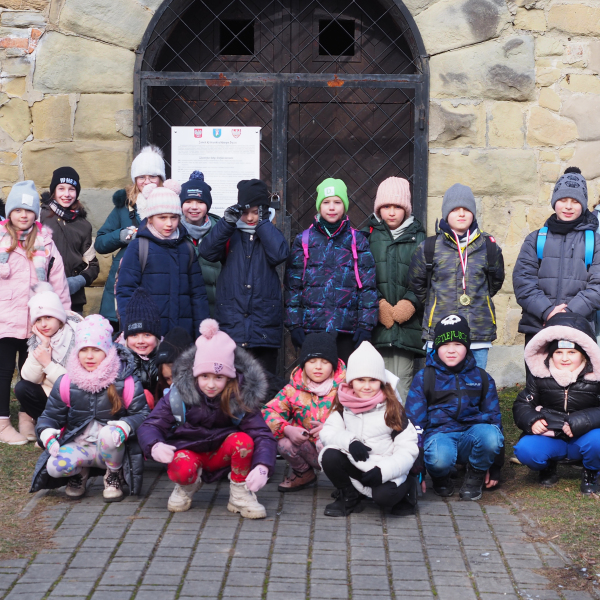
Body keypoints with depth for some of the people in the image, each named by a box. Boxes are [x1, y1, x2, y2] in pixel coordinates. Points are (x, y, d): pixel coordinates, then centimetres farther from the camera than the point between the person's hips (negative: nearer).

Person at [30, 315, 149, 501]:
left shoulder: (126, 382, -6)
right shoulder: (66, 383, 1)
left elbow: (142, 414, -7)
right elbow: (50, 415, 7)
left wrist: (125, 426, -29)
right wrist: (47, 434, -16)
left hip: (111, 449, -2)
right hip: (79, 447, 2)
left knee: (108, 434, -39)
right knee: (54, 466, -31)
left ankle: (114, 476, -5)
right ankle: (79, 472, 9)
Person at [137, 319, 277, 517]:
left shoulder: (242, 397, -16)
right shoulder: (178, 395, -15)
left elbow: (263, 435, -22)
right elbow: (150, 426, -14)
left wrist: (263, 467, -42)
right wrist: (154, 446, -39)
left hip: (222, 454, 1)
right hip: (189, 450, -1)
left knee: (243, 440, -31)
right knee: (180, 471, -35)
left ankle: (240, 494, -9)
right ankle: (188, 485, 3)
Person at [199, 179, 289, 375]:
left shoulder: (270, 235, 9)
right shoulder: (230, 236, 9)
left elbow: (279, 255, -13)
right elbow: (207, 252, -9)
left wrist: (263, 222, -8)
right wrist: (227, 221, -15)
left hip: (264, 327, 0)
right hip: (231, 325, 0)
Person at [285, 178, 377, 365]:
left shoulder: (358, 241, 7)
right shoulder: (304, 240, 8)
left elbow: (368, 285, 5)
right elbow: (292, 285, 6)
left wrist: (365, 325, -2)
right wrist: (294, 324, 0)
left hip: (347, 328, 0)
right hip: (312, 327, 0)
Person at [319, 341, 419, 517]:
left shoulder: (391, 409, -7)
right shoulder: (343, 405, 2)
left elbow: (408, 449, -10)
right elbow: (327, 432, -6)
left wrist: (383, 471, -24)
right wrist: (349, 441, -27)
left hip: (386, 470, -3)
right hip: (355, 465, 3)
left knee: (383, 495, -33)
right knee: (329, 456, -24)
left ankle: (405, 487, 5)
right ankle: (348, 498, 2)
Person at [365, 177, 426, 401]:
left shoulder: (418, 237, 13)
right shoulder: (368, 235, 10)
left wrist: (410, 302, -10)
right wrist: (377, 303, -10)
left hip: (406, 323, 1)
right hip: (376, 322, 0)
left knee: (402, 380, -4)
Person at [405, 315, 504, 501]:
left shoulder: (481, 378, 12)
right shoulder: (424, 378, 5)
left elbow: (494, 417, 17)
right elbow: (413, 422, 3)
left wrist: (495, 468, 13)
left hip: (471, 435, 2)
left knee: (490, 435, -34)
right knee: (439, 458, -39)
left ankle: (475, 477, -3)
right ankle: (441, 478, 1)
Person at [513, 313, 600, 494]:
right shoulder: (540, 375, -3)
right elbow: (522, 405, 1)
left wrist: (582, 421, -31)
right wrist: (531, 421, -20)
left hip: (583, 439, -1)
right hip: (549, 438, 1)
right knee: (525, 449, -29)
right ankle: (548, 468, 10)